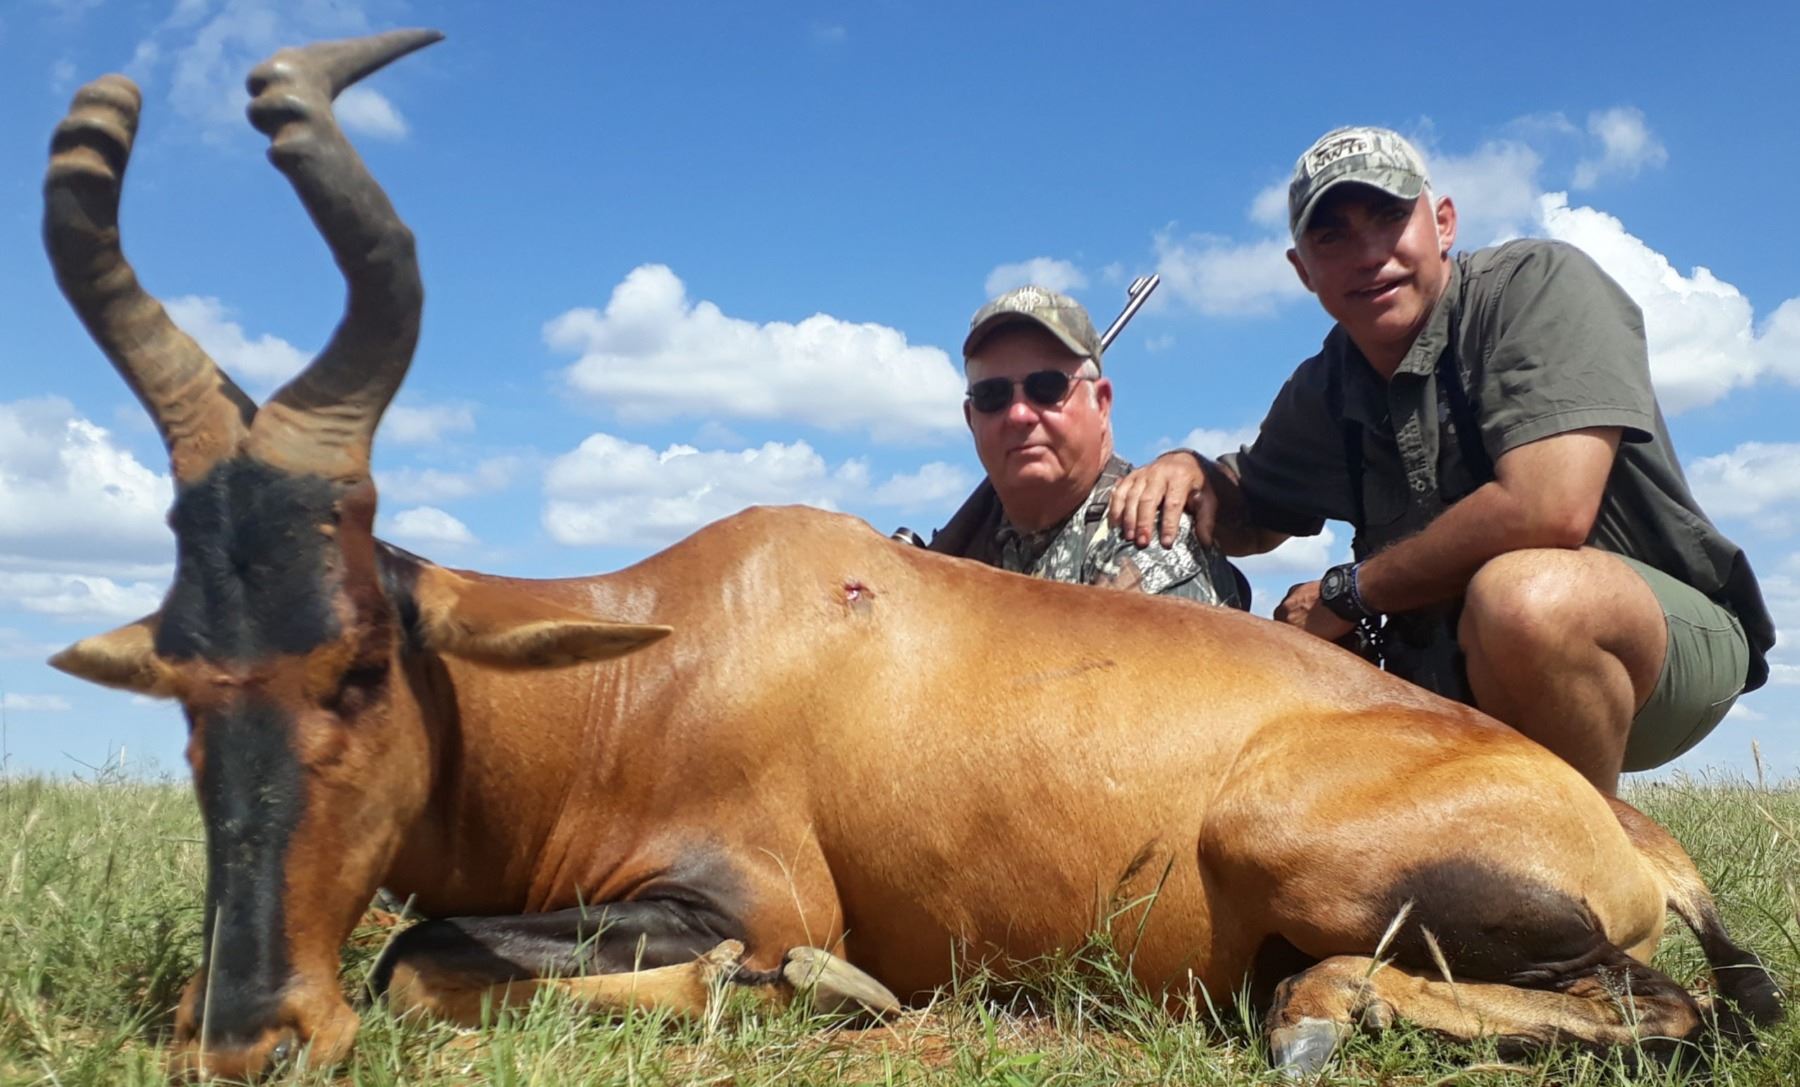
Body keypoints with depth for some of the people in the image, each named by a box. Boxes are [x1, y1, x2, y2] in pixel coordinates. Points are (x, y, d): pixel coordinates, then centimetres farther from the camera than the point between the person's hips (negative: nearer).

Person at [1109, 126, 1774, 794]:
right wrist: (1192, 470, -5)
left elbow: (1549, 512, -29)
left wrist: (1349, 592, -16)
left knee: (1521, 591, -37)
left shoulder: (1542, 284, -15)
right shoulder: (1323, 394, 4)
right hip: (1461, 684, 6)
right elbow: (1244, 524, 20)